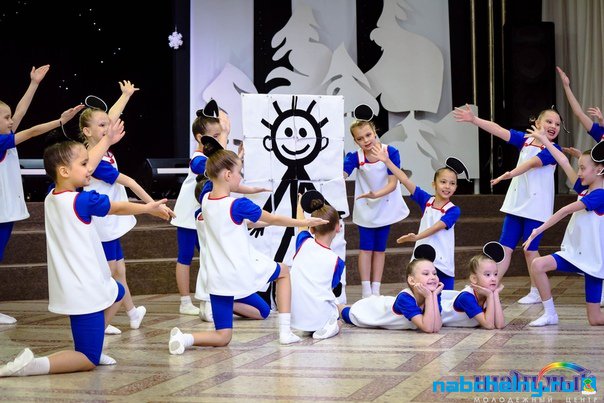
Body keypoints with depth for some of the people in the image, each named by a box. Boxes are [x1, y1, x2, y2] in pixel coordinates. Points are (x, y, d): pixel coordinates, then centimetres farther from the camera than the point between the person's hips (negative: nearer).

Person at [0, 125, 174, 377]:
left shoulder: (52, 197, 4)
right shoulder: (82, 201, -18)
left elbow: (85, 167, 18)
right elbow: (120, 208, -3)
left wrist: (107, 141, 24)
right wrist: (150, 208, 13)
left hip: (70, 287, 9)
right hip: (84, 290, -9)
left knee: (117, 293, 36)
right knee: (88, 361, -1)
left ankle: (87, 348, 26)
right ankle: (31, 365, -20)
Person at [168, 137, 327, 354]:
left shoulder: (205, 199, 0)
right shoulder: (238, 205, -15)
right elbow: (273, 219, -3)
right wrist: (303, 222, 11)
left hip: (217, 279, 5)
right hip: (243, 272, -5)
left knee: (222, 338, 11)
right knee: (283, 271, 27)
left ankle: (185, 338, -19)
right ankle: (285, 330, 18)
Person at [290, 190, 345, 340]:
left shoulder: (304, 243, -2)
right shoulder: (337, 261, -9)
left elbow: (302, 225, 20)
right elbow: (332, 288, 4)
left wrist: (300, 205, 39)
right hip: (320, 316, -5)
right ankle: (328, 326, -2)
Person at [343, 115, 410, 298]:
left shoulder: (390, 152, -20)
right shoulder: (355, 157, -17)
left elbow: (393, 183, -21)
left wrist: (376, 195, -36)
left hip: (385, 206, 0)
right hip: (365, 208, 0)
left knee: (380, 248, 9)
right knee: (366, 248, -1)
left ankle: (376, 290, 15)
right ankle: (366, 290, 4)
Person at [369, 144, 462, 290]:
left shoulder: (453, 210, -6)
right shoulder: (426, 200, 4)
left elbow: (437, 227, -19)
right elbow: (405, 180, -1)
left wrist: (416, 237, -33)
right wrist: (387, 161, -5)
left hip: (443, 263, -3)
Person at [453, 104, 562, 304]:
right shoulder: (525, 140, 8)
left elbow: (533, 162, -23)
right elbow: (499, 131, 0)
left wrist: (511, 173, -39)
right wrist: (474, 119, -12)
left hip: (536, 206, -4)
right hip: (516, 203, 5)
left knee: (530, 249, 3)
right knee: (505, 247, 3)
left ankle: (536, 292, 17)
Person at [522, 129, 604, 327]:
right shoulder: (585, 190, 6)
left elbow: (566, 210, -22)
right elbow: (564, 162, 8)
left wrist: (539, 229, -24)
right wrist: (543, 139, 12)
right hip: (574, 253, 8)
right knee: (537, 265, -14)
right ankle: (550, 313, -4)